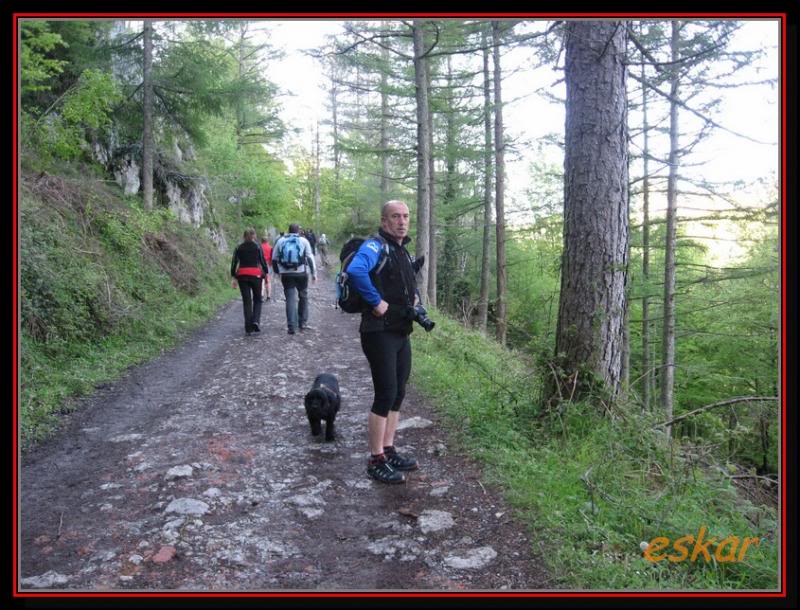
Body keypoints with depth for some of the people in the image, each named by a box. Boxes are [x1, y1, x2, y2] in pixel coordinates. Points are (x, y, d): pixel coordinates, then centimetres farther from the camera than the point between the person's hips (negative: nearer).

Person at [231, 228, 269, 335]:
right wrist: (266, 273, 7)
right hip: (255, 275, -2)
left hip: (242, 276, 2)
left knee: (246, 301, 5)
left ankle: (248, 328, 3)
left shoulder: (239, 248, 7)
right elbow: (263, 262, -3)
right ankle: (255, 321, -9)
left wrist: (234, 278, 6)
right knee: (257, 299, 13)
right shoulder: (257, 247, -1)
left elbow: (234, 263, 4)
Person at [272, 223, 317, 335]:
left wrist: (277, 271, 22)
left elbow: (274, 259, 10)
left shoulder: (280, 241, 8)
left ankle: (292, 326, -7)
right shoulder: (303, 241, 3)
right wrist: (314, 273, 4)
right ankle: (303, 323, 18)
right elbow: (310, 258, 0)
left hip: (286, 274, 1)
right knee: (303, 297, 15)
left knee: (290, 299, 1)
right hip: (301, 273, -1)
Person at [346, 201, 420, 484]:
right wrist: (377, 302, -27)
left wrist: (414, 296, 13)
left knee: (397, 394, 14)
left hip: (401, 333, 9)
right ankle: (376, 461, 7)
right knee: (385, 395, -6)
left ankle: (389, 451, 26)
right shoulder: (376, 246, -13)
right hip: (380, 333, -9)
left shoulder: (403, 251, 16)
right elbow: (355, 271, -36)